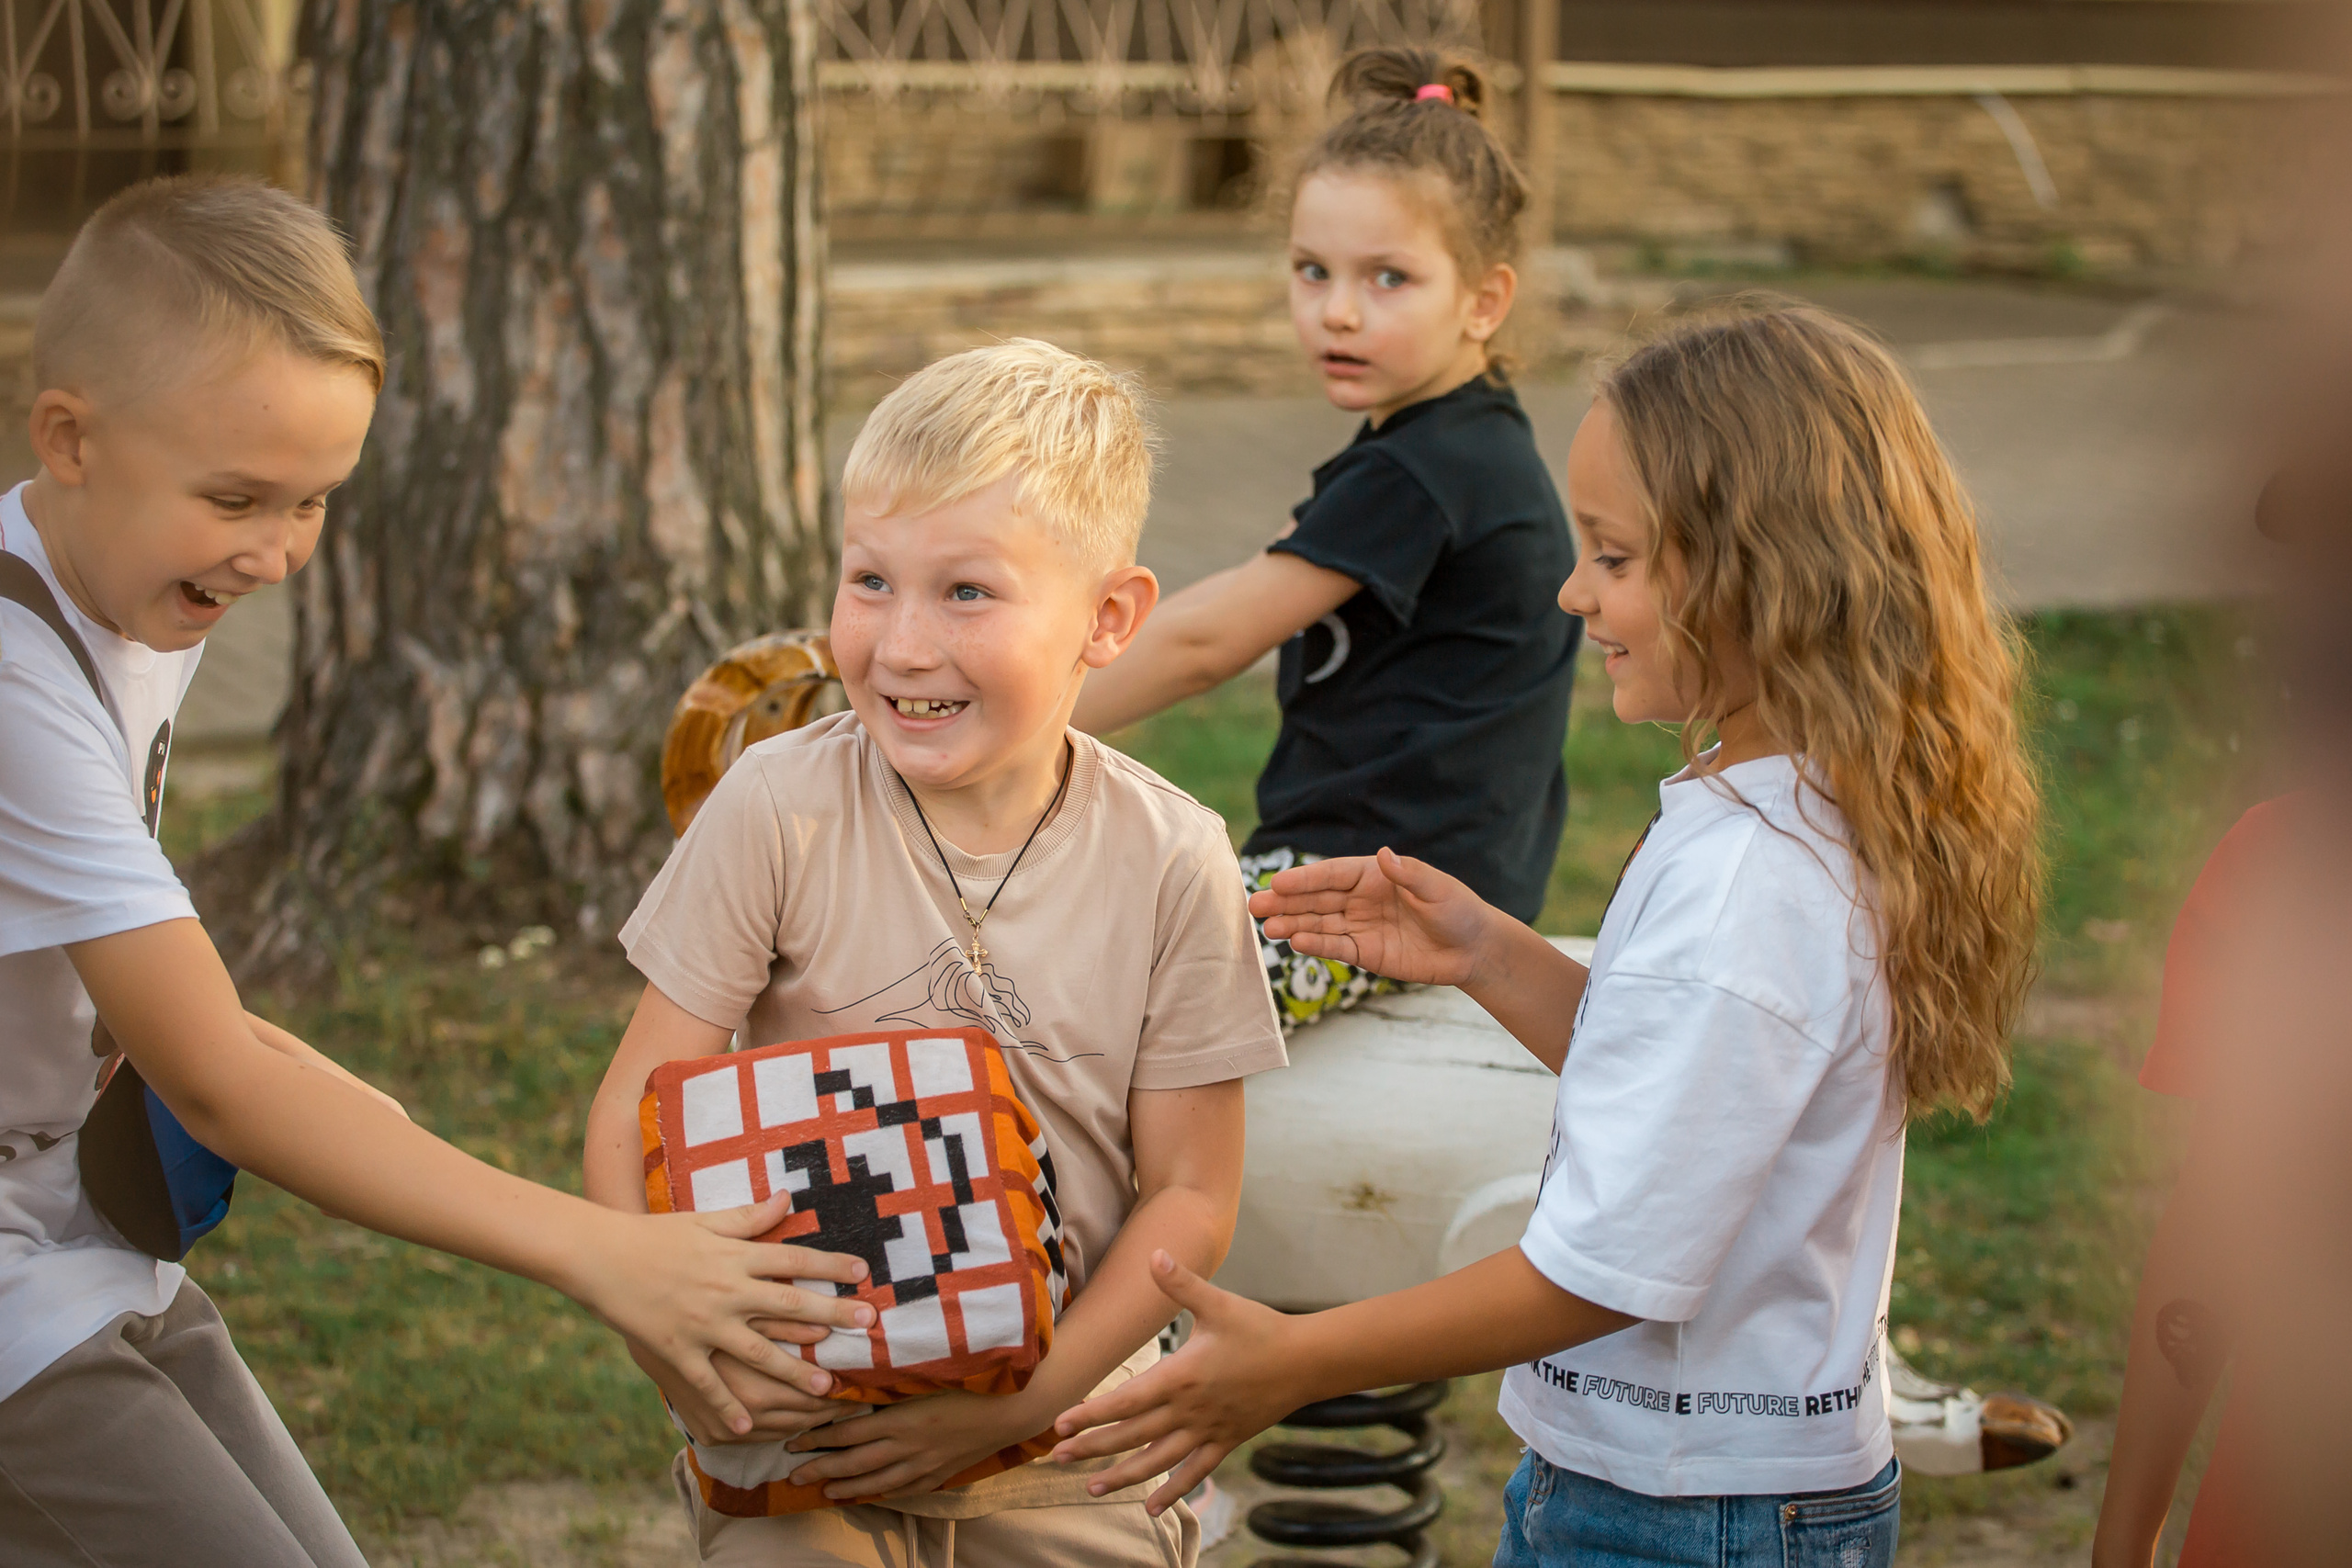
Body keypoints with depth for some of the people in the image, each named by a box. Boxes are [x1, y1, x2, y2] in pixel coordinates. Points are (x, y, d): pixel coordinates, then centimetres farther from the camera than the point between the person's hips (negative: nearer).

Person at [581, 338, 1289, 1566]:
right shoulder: (780, 813, -12)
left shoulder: (1169, 865, -9)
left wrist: (1022, 1398, -16)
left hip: (1066, 1419, 1)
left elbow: (1190, 1194, -4)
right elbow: (638, 1114, -9)